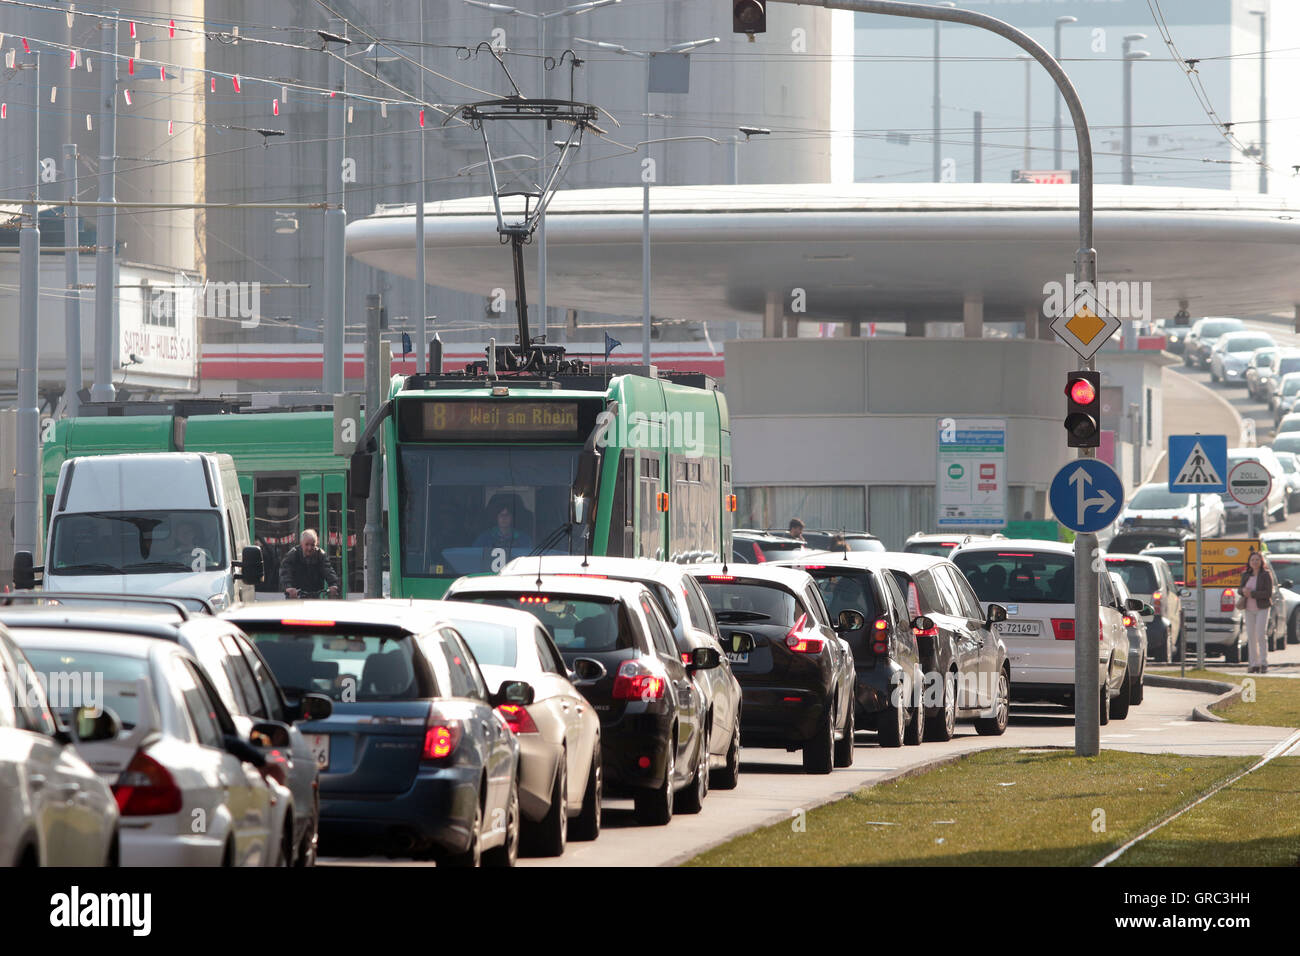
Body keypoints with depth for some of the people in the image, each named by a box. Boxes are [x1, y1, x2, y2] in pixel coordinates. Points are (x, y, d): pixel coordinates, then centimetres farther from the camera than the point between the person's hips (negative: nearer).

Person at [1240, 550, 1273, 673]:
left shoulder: (1266, 575, -6)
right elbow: (1241, 590, 14)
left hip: (1262, 609, -5)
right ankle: (1254, 664, 10)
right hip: (1249, 609, 5)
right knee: (1251, 637, 4)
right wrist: (1243, 590, -11)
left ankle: (1264, 664, -10)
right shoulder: (1245, 575, 9)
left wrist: (1251, 593, -16)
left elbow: (1268, 593, -13)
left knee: (1261, 635, -13)